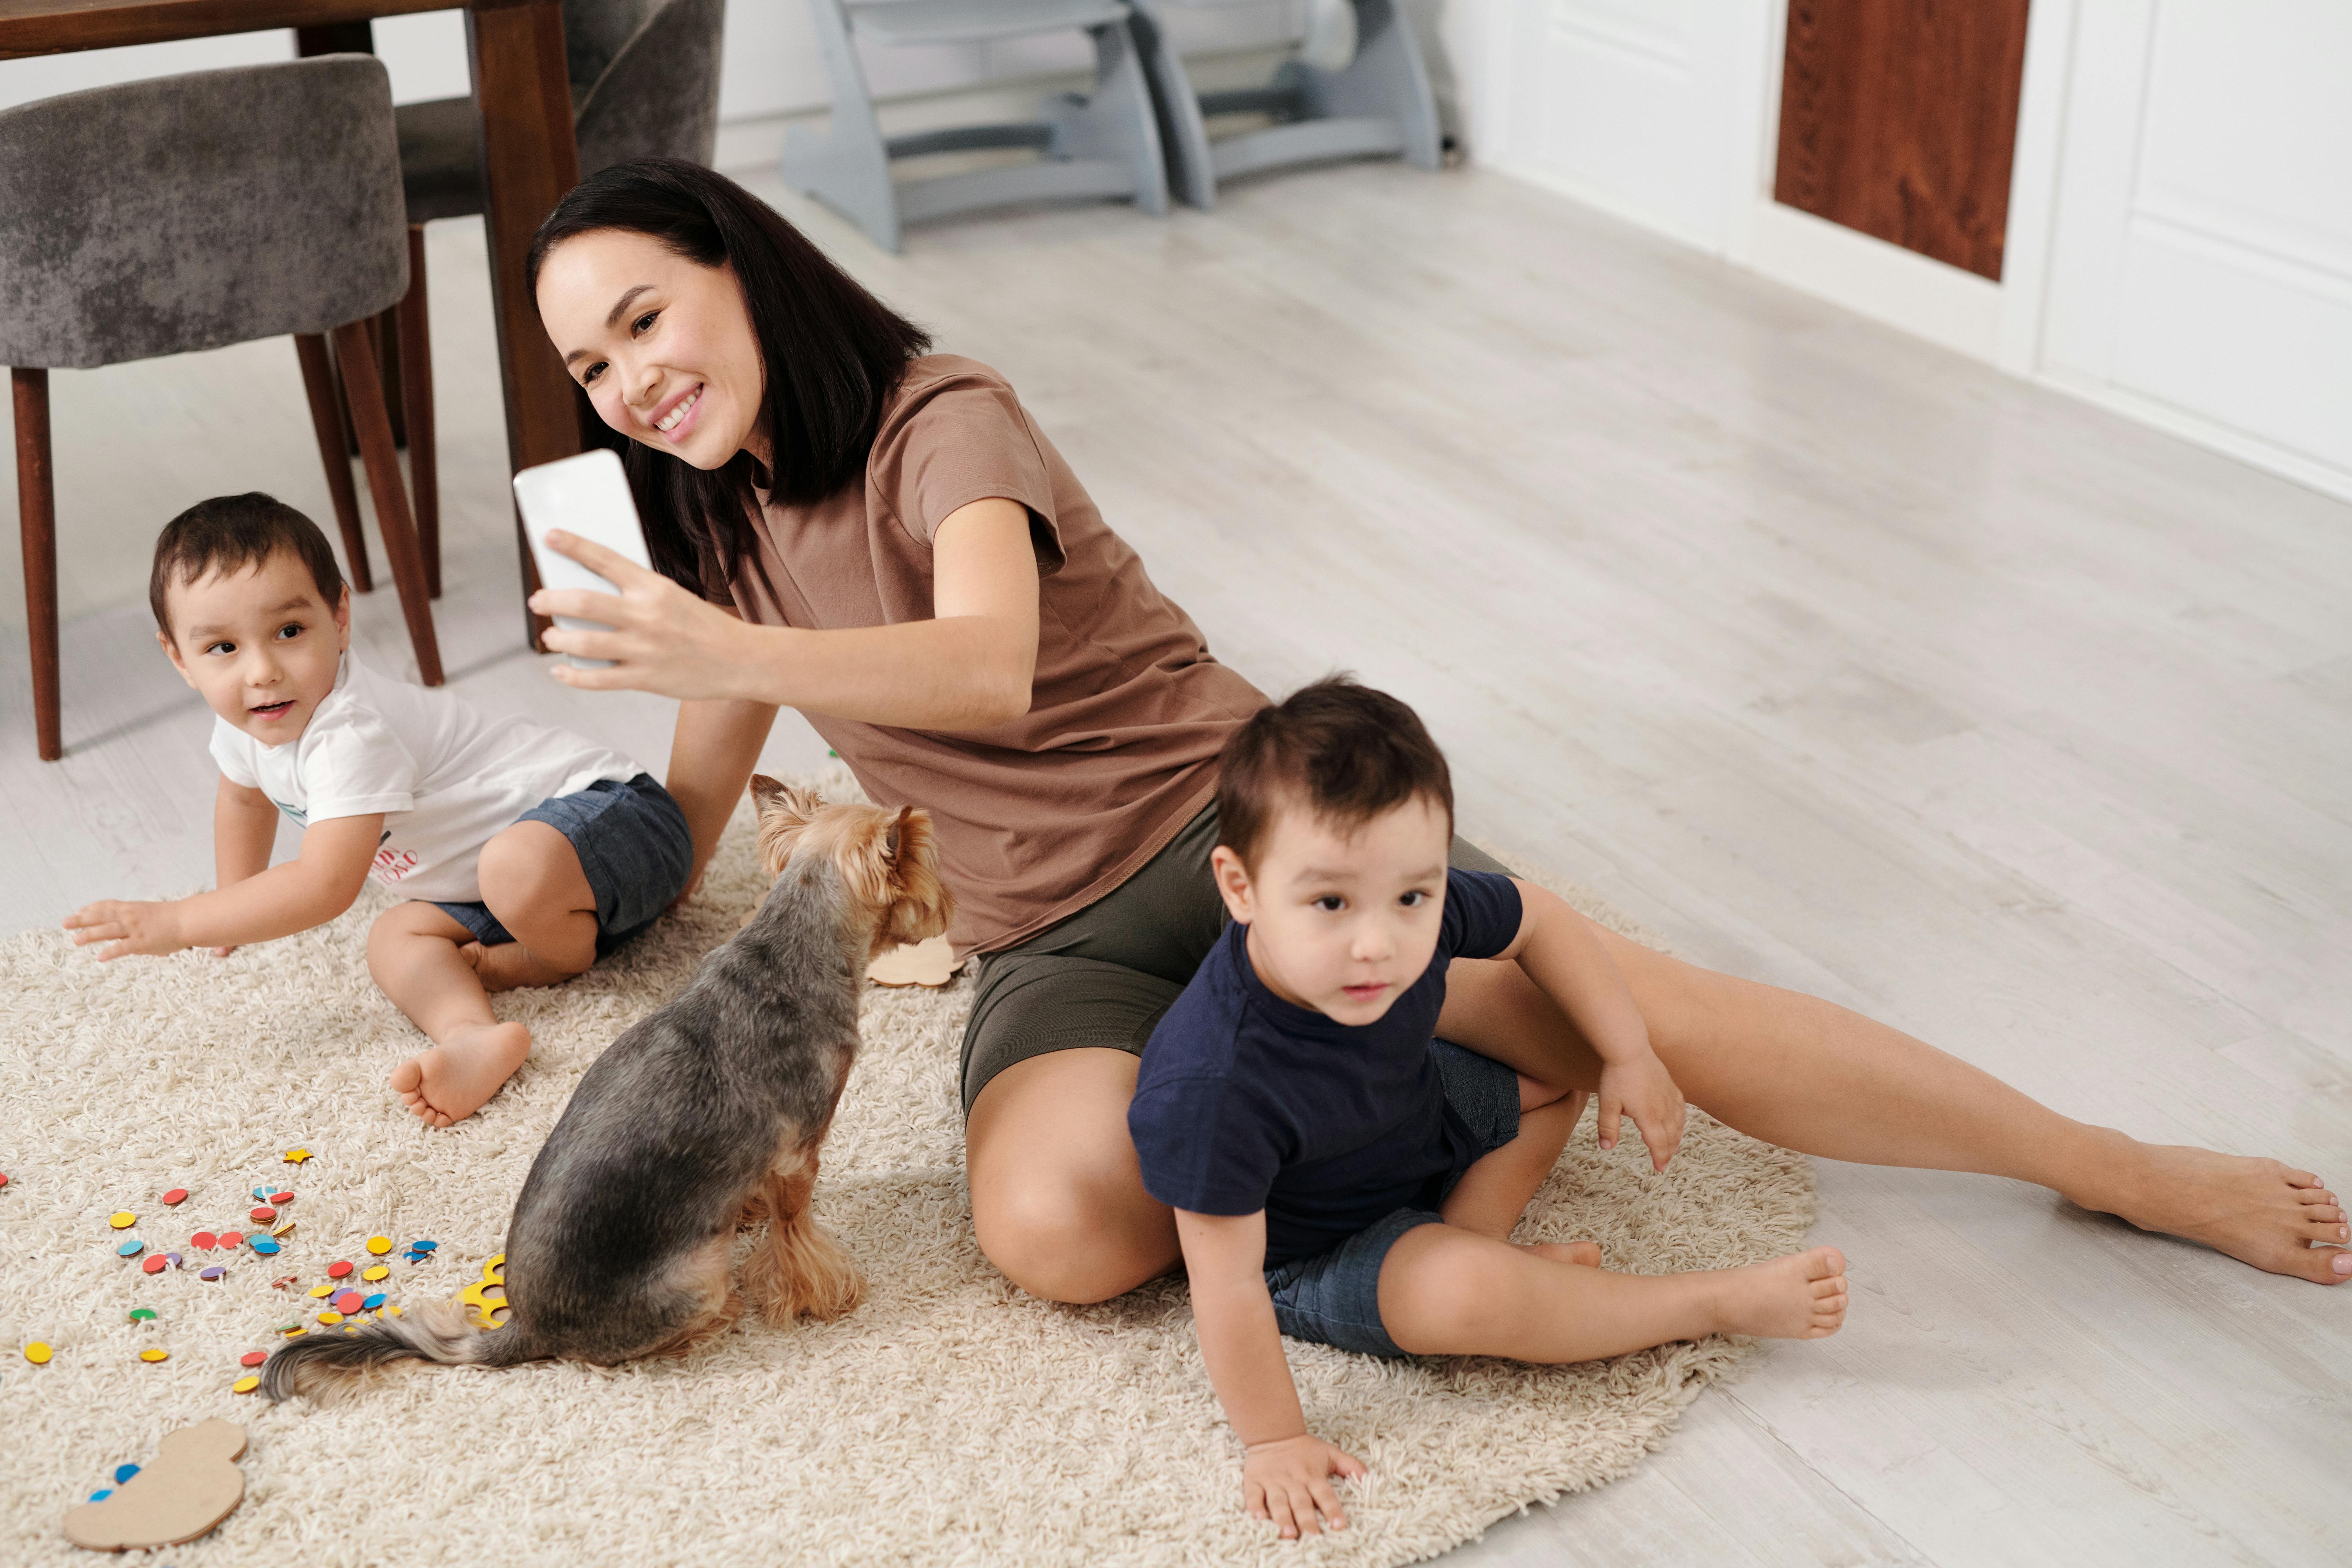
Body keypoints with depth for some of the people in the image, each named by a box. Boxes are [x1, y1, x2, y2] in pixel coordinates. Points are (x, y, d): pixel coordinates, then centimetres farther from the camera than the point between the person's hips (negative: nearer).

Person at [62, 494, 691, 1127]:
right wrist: (235, 908, 34)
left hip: (617, 814, -10)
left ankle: (572, 955, -9)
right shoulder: (245, 720, 0)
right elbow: (244, 797, 24)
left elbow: (327, 886, -34)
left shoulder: (352, 735, -31)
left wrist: (177, 923, -28)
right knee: (396, 937, -8)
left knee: (519, 869, -39)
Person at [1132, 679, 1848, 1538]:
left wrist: (1628, 1055, -3)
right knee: (1468, 1298, -30)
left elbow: (1537, 920, -2)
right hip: (1311, 1260, -7)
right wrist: (1273, 1441, -25)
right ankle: (1719, 1299, -9)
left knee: (1565, 1055, 12)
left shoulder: (1420, 915, -25)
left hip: (1418, 1119, 7)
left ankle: (1469, 1233, -3)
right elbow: (1228, 1284, -33)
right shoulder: (1212, 1087, -42)